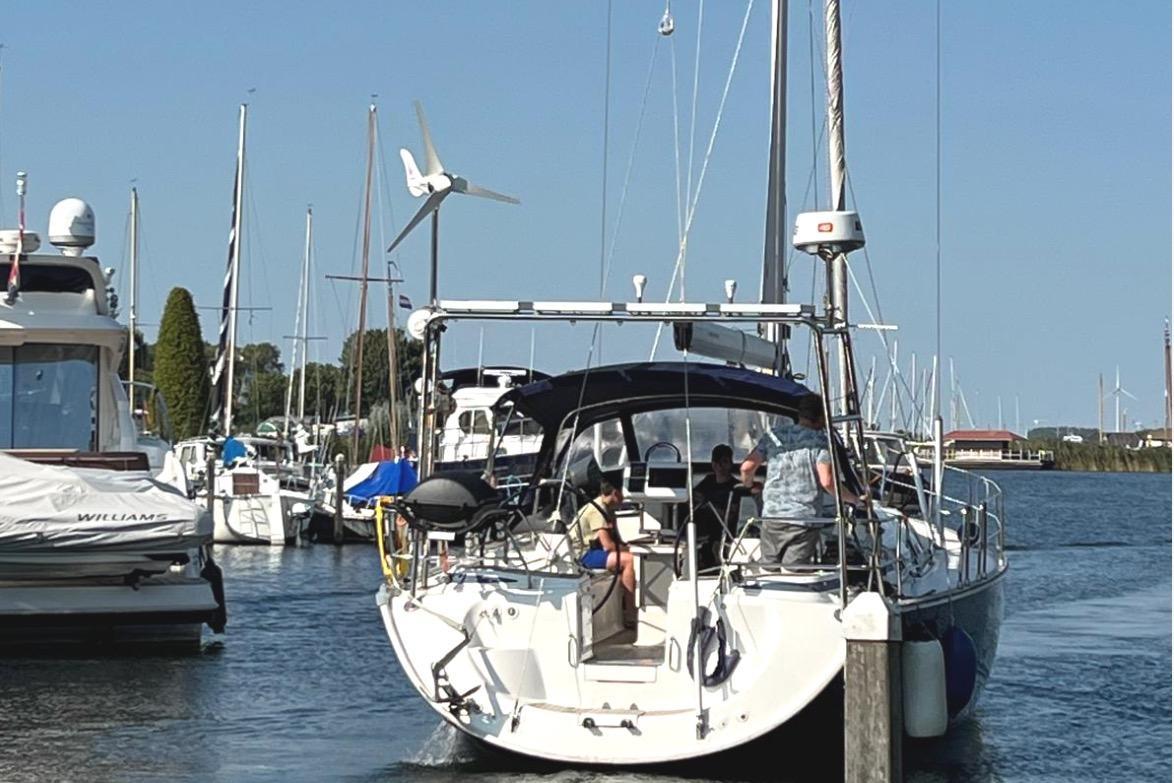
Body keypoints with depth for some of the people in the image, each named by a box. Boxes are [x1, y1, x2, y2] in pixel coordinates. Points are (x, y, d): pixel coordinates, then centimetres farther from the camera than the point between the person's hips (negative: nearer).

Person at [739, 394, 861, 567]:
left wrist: (749, 485, 28)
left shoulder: (774, 435, 10)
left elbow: (747, 467, 6)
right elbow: (826, 481, -14)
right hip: (804, 520, -4)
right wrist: (854, 499, -1)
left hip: (771, 517, 4)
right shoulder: (820, 440, -4)